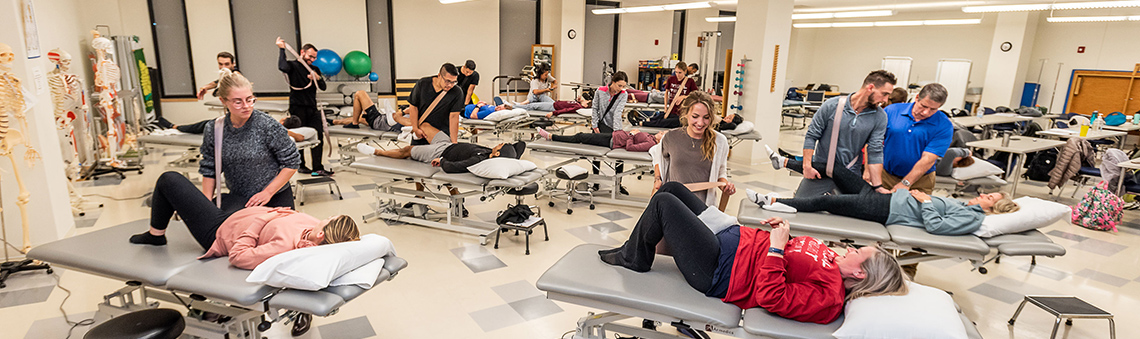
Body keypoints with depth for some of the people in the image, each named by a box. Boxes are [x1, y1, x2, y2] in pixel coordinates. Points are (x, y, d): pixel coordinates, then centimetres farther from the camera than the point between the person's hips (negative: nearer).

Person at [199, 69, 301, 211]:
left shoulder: (268, 125, -13)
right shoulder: (213, 130, -2)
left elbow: (292, 163, -8)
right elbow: (209, 170, 9)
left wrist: (268, 192, -13)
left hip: (275, 199, -2)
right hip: (238, 198, 2)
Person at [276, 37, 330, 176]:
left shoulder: (314, 70, 18)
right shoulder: (293, 66, 0)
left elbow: (323, 87, 11)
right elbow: (282, 67, -24)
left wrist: (318, 78, -8)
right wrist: (282, 50, -15)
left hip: (312, 108, 5)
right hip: (297, 108, -5)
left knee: (318, 135, -6)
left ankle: (317, 168, -7)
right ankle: (301, 165, 19)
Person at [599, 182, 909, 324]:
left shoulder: (826, 297, -20)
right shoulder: (831, 261, 7)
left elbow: (771, 297, -30)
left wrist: (776, 247, -29)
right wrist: (782, 231, 0)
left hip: (716, 270, -10)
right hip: (734, 236, 10)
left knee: (663, 202, -17)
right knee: (671, 188, 10)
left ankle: (633, 259, 8)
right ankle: (636, 249, 25)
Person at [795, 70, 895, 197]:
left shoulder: (880, 117, -6)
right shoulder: (832, 105, -12)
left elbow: (875, 152, -6)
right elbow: (811, 136, -6)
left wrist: (878, 187, -11)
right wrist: (807, 166, -12)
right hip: (821, 171, -2)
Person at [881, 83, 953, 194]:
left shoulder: (944, 126, -8)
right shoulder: (892, 110, -4)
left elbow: (928, 159, -15)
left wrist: (905, 183, -21)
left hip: (920, 179, -1)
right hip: (886, 175, 1)